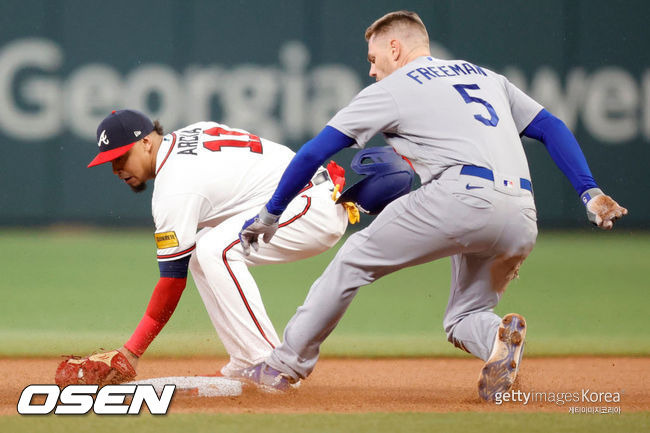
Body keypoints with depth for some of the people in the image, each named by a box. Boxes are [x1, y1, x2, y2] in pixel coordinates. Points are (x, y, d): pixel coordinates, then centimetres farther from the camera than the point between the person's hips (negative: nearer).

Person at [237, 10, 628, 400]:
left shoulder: (392, 89, 13)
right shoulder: (486, 77, 30)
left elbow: (314, 153, 15)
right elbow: (552, 127, 22)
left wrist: (270, 214, 24)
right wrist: (590, 192, 16)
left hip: (461, 196, -6)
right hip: (522, 221, 6)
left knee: (357, 257, 12)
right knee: (463, 319, 20)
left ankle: (287, 364, 11)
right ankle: (497, 336, -15)